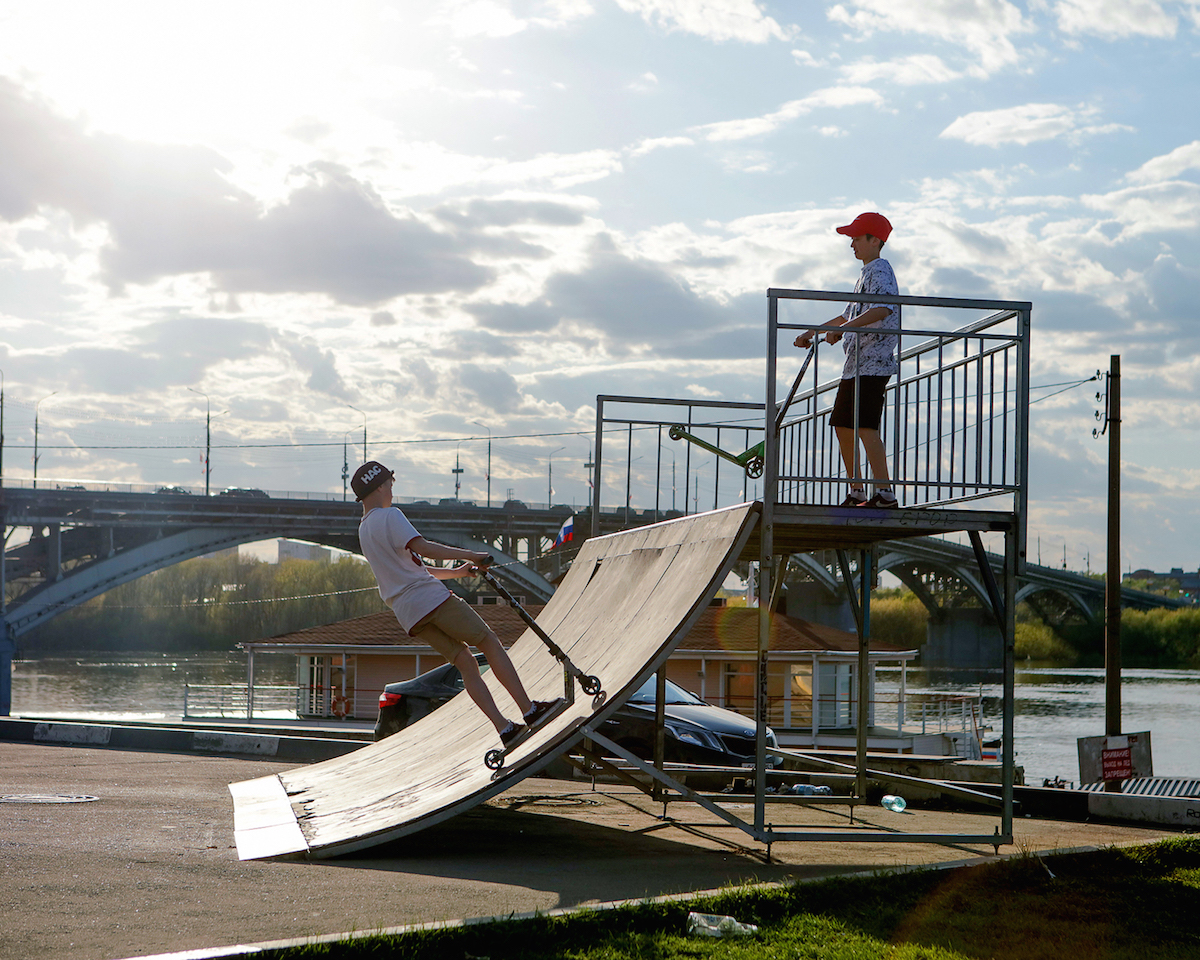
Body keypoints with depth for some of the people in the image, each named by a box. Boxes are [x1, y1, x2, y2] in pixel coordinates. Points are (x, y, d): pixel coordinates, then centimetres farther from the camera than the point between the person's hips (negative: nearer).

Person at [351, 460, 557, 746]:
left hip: (408, 615, 8)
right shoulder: (389, 516, -5)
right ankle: (528, 709, -7)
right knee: (490, 643, -1)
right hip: (430, 596, -8)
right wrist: (468, 555, -16)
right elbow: (422, 547, -19)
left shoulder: (363, 529, 23)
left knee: (465, 662, 6)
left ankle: (503, 726, -3)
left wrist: (455, 572, 28)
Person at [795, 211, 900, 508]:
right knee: (843, 425, 11)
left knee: (865, 426, -18)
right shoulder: (865, 275, 24)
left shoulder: (880, 270, -8)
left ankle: (885, 492, -22)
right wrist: (810, 333, 34)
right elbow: (848, 316, 35)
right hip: (855, 364, 11)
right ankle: (856, 492, 17)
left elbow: (883, 308, -27)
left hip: (873, 363, -11)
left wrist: (843, 328, -31)